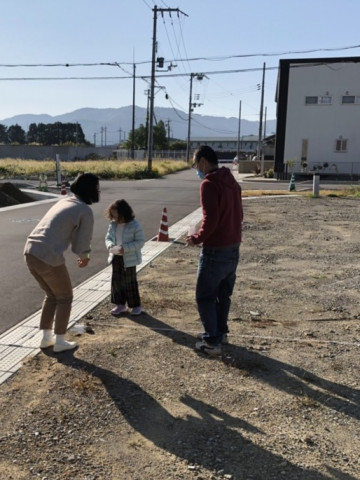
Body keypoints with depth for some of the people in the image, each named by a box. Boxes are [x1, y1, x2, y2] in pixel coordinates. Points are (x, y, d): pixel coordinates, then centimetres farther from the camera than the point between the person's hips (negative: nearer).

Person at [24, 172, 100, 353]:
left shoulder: (64, 201, 19)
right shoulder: (86, 211, -6)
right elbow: (82, 244, -2)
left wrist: (81, 254, 29)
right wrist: (85, 256, 20)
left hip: (30, 252, 8)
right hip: (48, 257, -8)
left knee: (52, 295, 25)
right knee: (65, 298, 14)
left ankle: (46, 337, 33)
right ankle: (59, 342, 21)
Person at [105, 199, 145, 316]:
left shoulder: (134, 225, -16)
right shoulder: (113, 224, 0)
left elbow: (140, 241, -15)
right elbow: (108, 237, 11)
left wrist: (125, 248, -25)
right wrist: (110, 245, -13)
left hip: (129, 259, -6)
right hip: (116, 258, 6)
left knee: (130, 282, 3)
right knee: (116, 280, 11)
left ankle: (136, 305, 18)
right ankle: (120, 304, 24)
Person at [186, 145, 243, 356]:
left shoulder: (209, 183, -16)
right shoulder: (232, 181, 12)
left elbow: (211, 219, -24)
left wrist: (197, 238, -10)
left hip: (215, 250, -9)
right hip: (234, 248, 9)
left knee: (205, 297, 4)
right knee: (224, 294, 20)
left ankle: (212, 341, 7)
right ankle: (221, 332, 31)